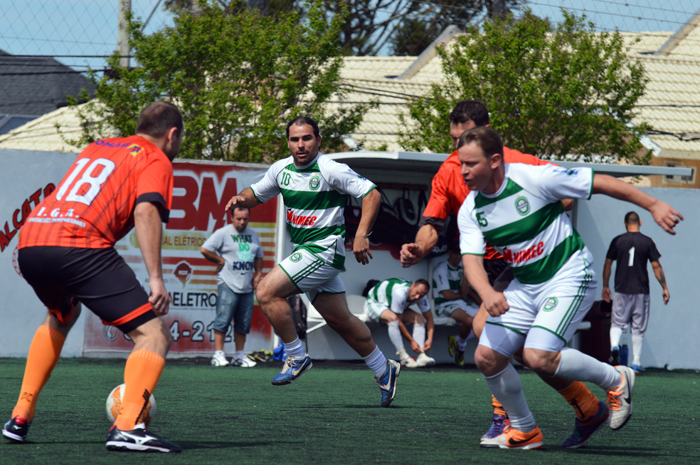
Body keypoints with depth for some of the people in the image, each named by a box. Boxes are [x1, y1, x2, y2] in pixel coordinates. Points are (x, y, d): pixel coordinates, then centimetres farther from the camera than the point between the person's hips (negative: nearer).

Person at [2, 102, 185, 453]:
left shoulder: (96, 148, 32)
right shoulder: (157, 161, 11)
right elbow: (145, 210, -7)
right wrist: (155, 278, -13)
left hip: (30, 240, 7)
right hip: (79, 245, -7)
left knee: (61, 316, 37)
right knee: (153, 335, -4)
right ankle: (127, 426, -26)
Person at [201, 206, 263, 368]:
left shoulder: (252, 234, 17)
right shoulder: (223, 233, -3)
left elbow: (258, 256, 27)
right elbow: (204, 249, -8)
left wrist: (258, 274, 14)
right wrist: (221, 260, -2)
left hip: (247, 287, 6)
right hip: (228, 285, -6)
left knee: (244, 323, 7)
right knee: (223, 320, -11)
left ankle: (239, 356, 14)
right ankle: (218, 354, -8)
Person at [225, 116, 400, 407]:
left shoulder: (330, 170, -14)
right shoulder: (281, 169, 7)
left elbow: (371, 193, -14)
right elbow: (258, 192, 22)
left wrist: (361, 235, -22)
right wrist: (241, 199, -1)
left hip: (324, 249, -7)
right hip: (303, 252, 7)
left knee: (267, 292, -17)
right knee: (341, 320, 13)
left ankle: (297, 358, -5)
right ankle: (383, 370, 26)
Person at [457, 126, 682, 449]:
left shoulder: (533, 178, -19)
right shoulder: (470, 211, -3)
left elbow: (599, 183, -12)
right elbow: (472, 259, -14)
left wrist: (653, 205, -10)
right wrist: (487, 293, -37)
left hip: (568, 276, -6)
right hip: (524, 286, 6)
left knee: (538, 357, -24)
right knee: (486, 357, -5)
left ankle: (615, 380, 1)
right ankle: (524, 431, 15)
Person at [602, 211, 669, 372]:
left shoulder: (617, 241, 1)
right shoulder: (647, 242, -2)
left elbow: (608, 264, 4)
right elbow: (656, 266, -2)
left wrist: (605, 286, 15)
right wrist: (664, 288, 5)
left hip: (621, 289, 0)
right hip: (641, 291, 0)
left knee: (617, 323, 7)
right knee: (639, 328, 7)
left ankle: (614, 346, -21)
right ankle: (636, 361, 8)